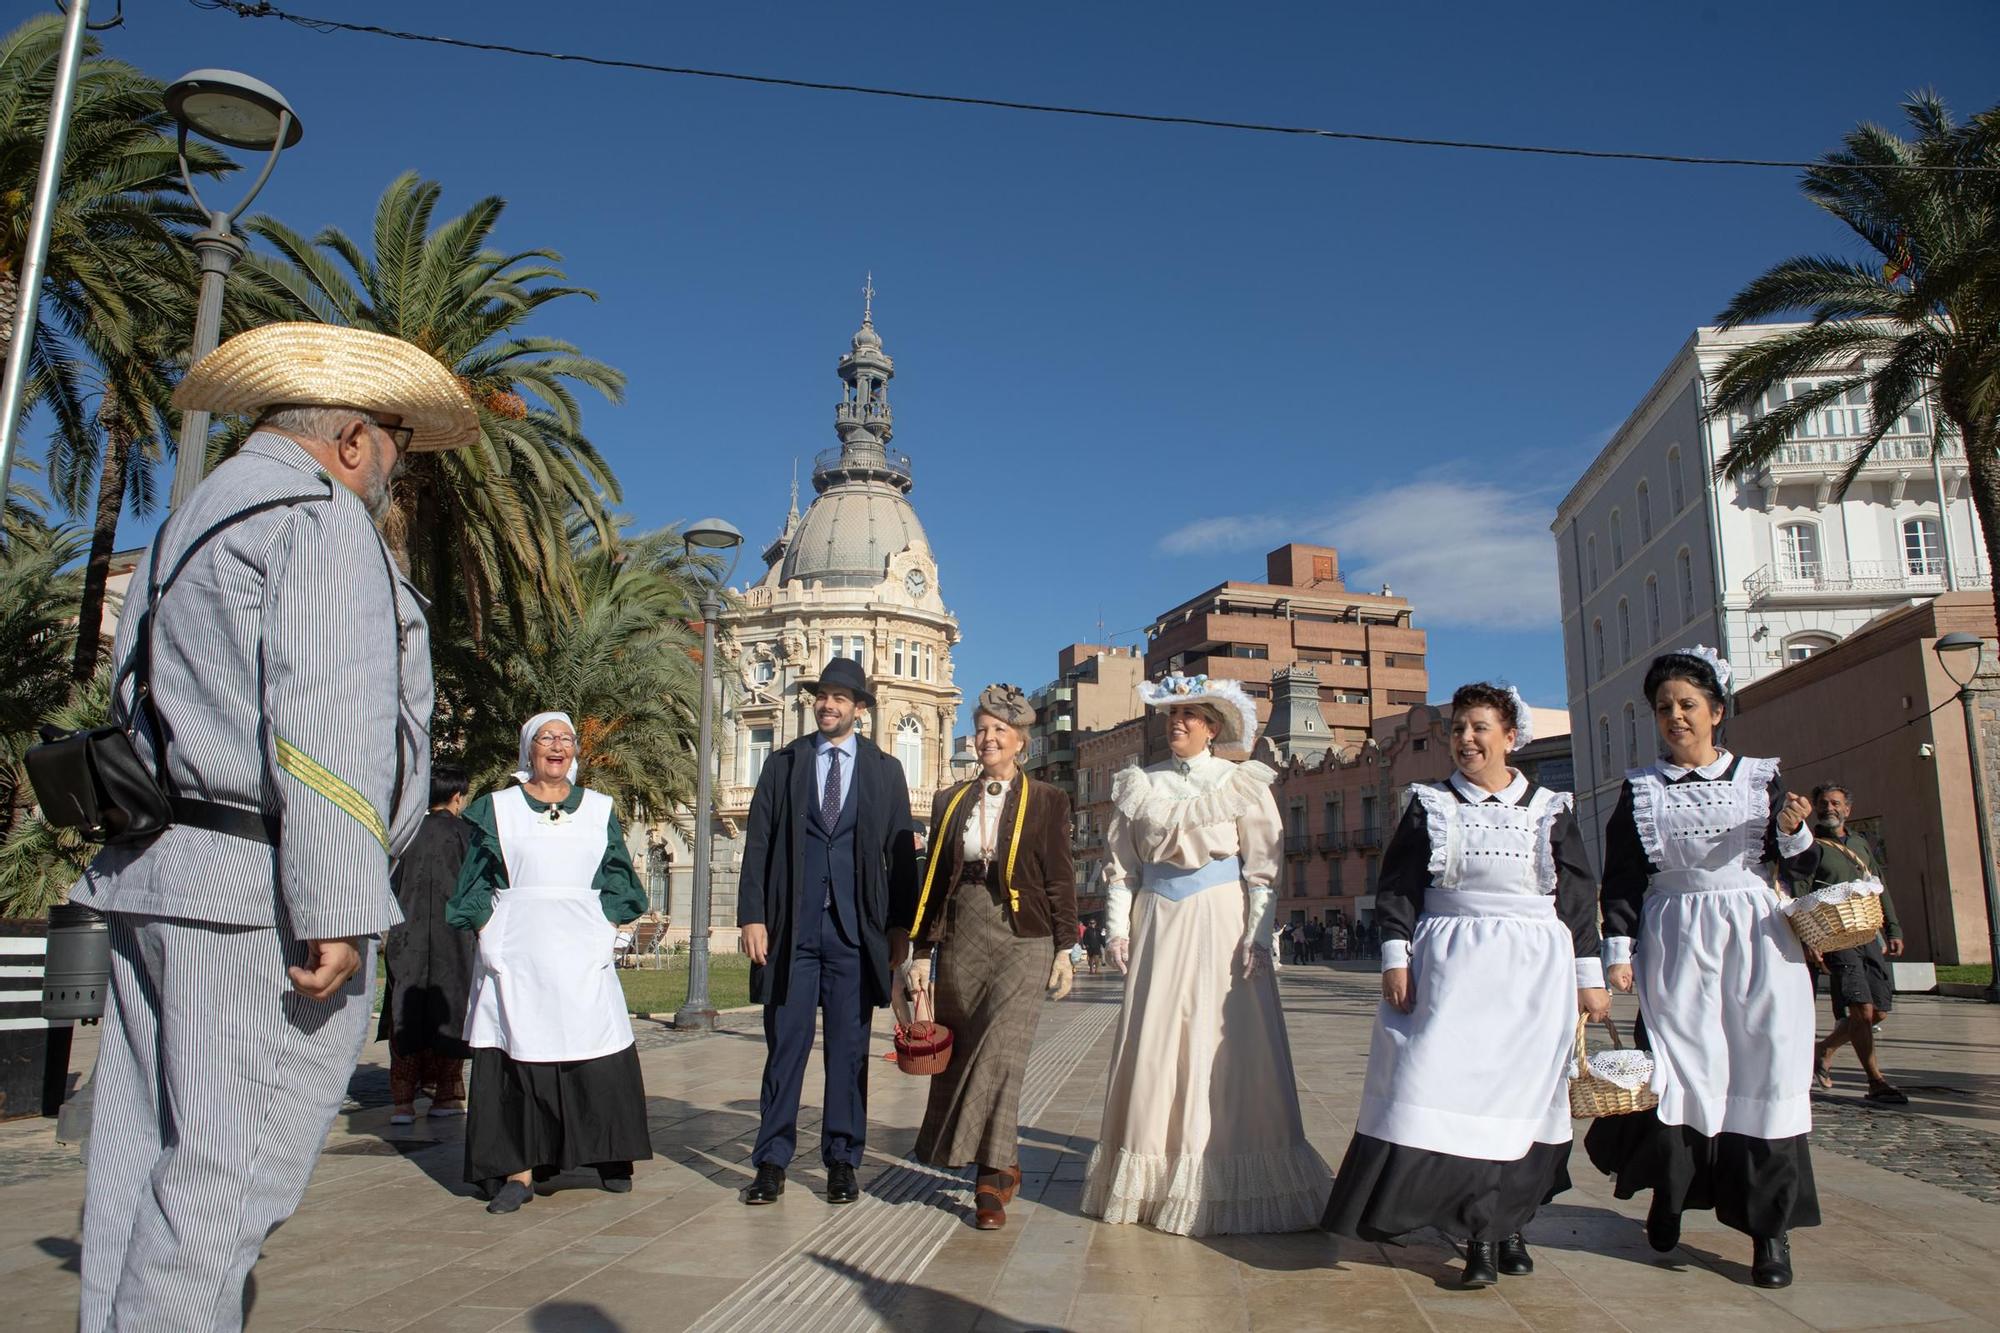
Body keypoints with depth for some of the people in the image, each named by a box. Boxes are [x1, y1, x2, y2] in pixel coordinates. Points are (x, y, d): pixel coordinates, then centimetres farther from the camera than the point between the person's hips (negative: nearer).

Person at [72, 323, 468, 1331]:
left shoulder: (190, 525, 24)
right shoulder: (322, 519, -6)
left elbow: (145, 711, 20)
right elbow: (322, 724, -18)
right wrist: (339, 908, -20)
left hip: (150, 876, 10)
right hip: (261, 892, -10)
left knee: (145, 1158, 12)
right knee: (230, 1172, -6)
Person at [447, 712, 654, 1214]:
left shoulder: (599, 810, 12)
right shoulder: (497, 809, 8)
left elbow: (618, 880, 13)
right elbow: (477, 882, 7)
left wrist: (607, 927, 0)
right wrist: (490, 934, -4)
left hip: (582, 952, 1)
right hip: (516, 955, -1)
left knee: (599, 1055, -1)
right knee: (518, 1054, -2)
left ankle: (610, 1157, 14)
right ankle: (520, 1170, 5)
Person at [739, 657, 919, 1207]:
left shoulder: (885, 770, 8)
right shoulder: (783, 764, 8)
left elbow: (901, 853, 7)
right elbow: (758, 845, 5)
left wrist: (902, 928, 1)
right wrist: (752, 916, -5)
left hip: (855, 929, 0)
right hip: (791, 927, 0)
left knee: (849, 1049, 6)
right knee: (785, 1045, 3)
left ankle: (842, 1161, 17)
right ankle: (772, 1161, 13)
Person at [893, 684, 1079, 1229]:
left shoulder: (1046, 801, 5)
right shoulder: (950, 802, 13)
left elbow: (1060, 879, 3)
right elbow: (933, 879, 12)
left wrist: (1064, 949, -2)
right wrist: (921, 952, 8)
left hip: (1022, 938, -4)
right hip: (962, 938, 4)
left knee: (1001, 1052, -14)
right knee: (963, 1052, 6)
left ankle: (992, 1174, -7)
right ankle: (999, 1167, 20)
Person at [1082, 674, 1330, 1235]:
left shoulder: (1241, 782, 3)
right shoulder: (1141, 784, 12)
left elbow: (1262, 866, -3)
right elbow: (1120, 862, 10)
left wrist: (1257, 935, -11)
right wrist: (1118, 927, 1)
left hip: (1221, 922, -3)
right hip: (1159, 922, 3)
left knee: (1224, 1046, -3)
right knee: (1153, 1043, 3)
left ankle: (1223, 1183, 9)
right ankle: (1152, 1177, 15)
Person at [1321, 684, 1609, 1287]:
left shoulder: (1550, 809, 7)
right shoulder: (1430, 806, 6)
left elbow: (1579, 895, 9)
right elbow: (1396, 884, 4)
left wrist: (1590, 975, 7)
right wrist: (1395, 955, -5)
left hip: (1533, 970, 1)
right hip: (1451, 966, -1)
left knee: (1521, 1095, 5)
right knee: (1453, 1089, -9)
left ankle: (1509, 1222, 20)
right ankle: (1481, 1234, 0)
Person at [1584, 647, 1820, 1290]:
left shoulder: (1759, 777, 8)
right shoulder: (1640, 789, 7)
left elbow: (1801, 867, 9)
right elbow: (1621, 876, 4)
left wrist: (1794, 831, -12)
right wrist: (1618, 950, -3)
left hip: (1755, 940, 0)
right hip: (1674, 944, 0)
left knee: (1763, 1069, -2)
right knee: (1679, 1070, 0)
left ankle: (1770, 1227, 7)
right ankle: (1669, 1195, 20)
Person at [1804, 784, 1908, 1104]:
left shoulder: (1861, 843, 20)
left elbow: (1880, 889, 24)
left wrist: (1893, 929, 15)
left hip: (1869, 935, 7)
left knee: (1878, 1011, 6)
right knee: (1861, 1009, -11)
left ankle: (1823, 1049, 26)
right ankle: (1876, 1082, -3)